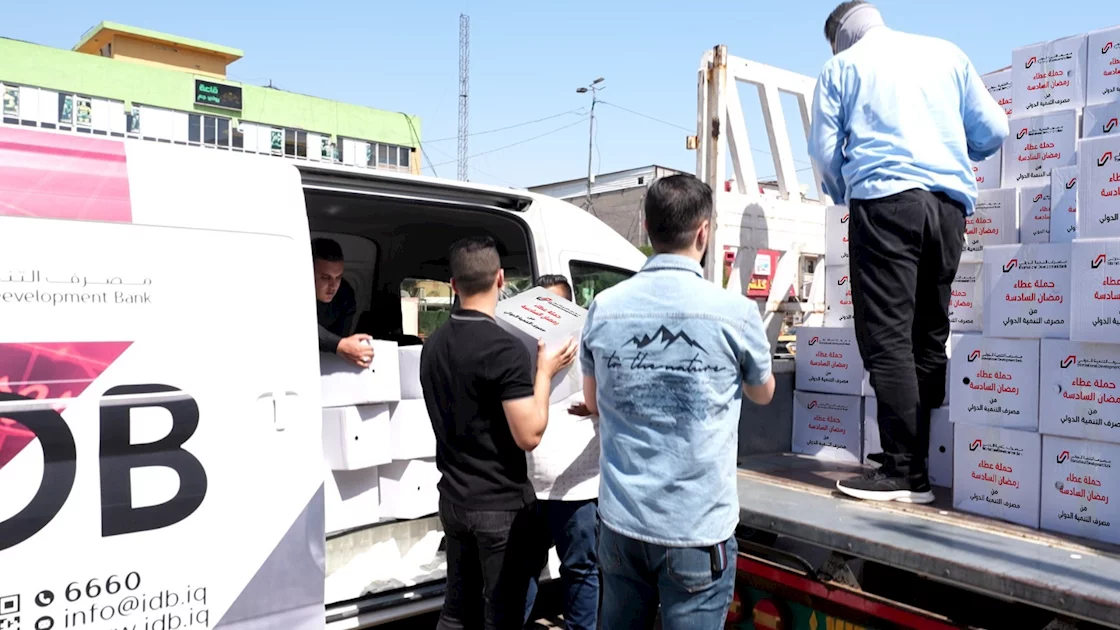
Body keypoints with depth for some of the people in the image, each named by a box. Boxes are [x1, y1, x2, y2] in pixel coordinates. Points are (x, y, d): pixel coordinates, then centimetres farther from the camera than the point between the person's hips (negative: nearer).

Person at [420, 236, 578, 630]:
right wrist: (545, 372, -9)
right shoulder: (504, 348, -20)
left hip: (453, 500, 7)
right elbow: (529, 435, -21)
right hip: (500, 506, -7)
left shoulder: (434, 344, 5)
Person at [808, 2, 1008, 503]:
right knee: (930, 334, 10)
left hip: (884, 199, -4)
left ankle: (906, 472, -9)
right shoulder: (946, 53, 20)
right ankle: (927, 454, 12)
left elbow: (824, 150, 6)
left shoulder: (841, 67, 11)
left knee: (887, 336, -6)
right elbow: (992, 131, 15)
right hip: (949, 203, 5)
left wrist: (843, 194, 25)